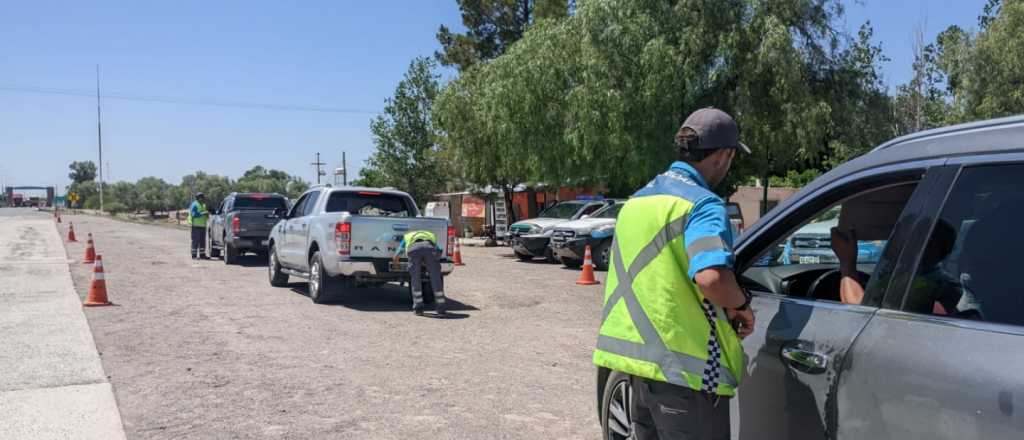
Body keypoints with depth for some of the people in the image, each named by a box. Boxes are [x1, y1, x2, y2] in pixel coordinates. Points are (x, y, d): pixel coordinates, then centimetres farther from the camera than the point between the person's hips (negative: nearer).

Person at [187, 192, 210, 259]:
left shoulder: (203, 205, 17)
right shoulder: (194, 205, -9)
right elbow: (194, 214, -20)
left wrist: (207, 215, 3)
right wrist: (204, 213, -21)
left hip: (202, 225, 8)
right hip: (196, 225, -8)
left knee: (202, 241, 9)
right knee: (195, 241, -7)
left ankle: (202, 254, 14)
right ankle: (194, 255, -4)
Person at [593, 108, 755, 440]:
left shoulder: (638, 200, 12)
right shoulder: (702, 204, -15)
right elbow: (711, 277, -32)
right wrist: (741, 305, -12)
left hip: (638, 354, 8)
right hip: (686, 368, -8)